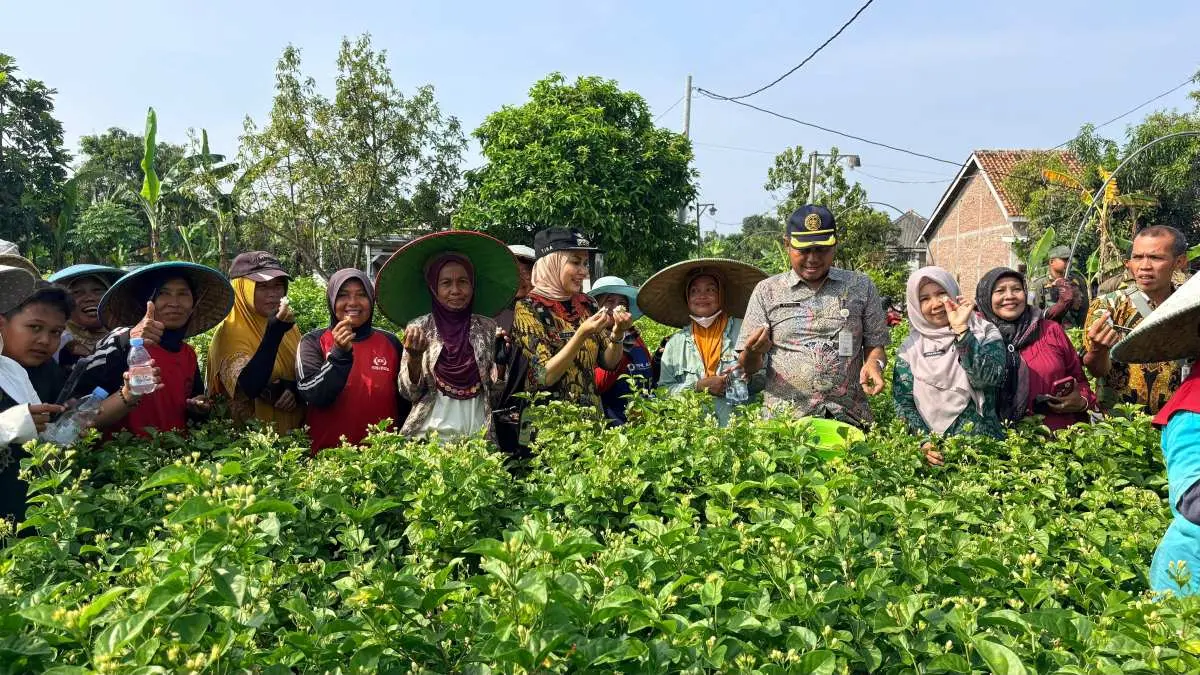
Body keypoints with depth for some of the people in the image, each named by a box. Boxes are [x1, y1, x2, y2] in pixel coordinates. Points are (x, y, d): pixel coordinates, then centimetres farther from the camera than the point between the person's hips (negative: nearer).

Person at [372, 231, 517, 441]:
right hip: (430, 432, -1)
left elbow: (495, 392, 4)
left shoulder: (487, 328, 2)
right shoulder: (418, 328, -2)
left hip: (478, 433, 1)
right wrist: (414, 357, -18)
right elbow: (411, 393, -2)